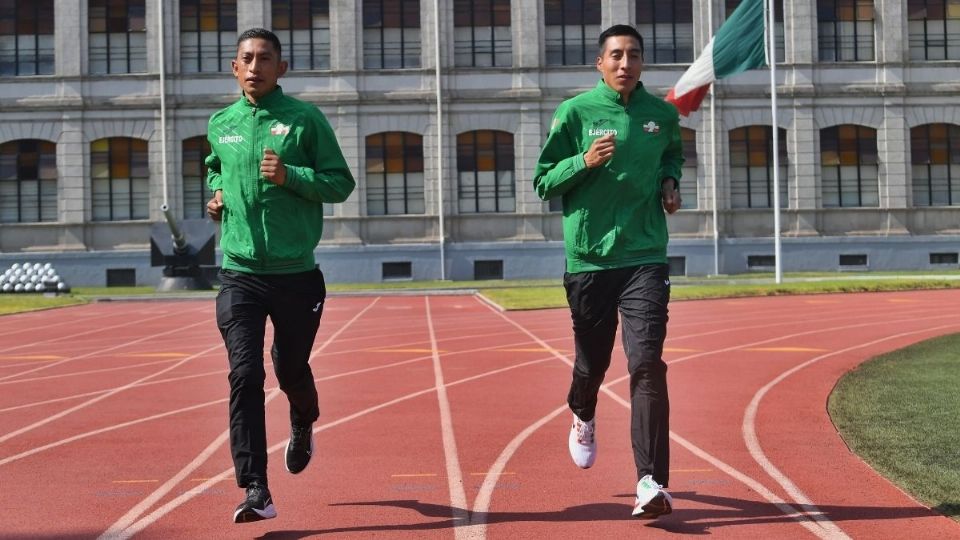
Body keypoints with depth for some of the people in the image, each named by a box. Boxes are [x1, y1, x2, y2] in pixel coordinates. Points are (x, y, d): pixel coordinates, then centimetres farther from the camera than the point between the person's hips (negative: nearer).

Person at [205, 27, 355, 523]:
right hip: (239, 274, 2)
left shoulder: (305, 119, -3)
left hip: (296, 274, -2)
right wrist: (216, 193, 9)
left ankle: (303, 425, 50)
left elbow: (341, 182, -4)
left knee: (291, 370, 14)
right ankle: (255, 491, -9)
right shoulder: (220, 124, 9)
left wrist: (290, 176, -18)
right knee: (244, 376, -11)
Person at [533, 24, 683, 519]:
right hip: (588, 259, 0)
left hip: (645, 258, 1)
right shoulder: (574, 112, -1)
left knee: (647, 363, -13)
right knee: (591, 359, 12)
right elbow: (543, 182, 1)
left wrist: (669, 182, 7)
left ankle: (651, 483, -13)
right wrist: (584, 161, -17)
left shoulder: (662, 115, 7)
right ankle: (583, 418, 49)